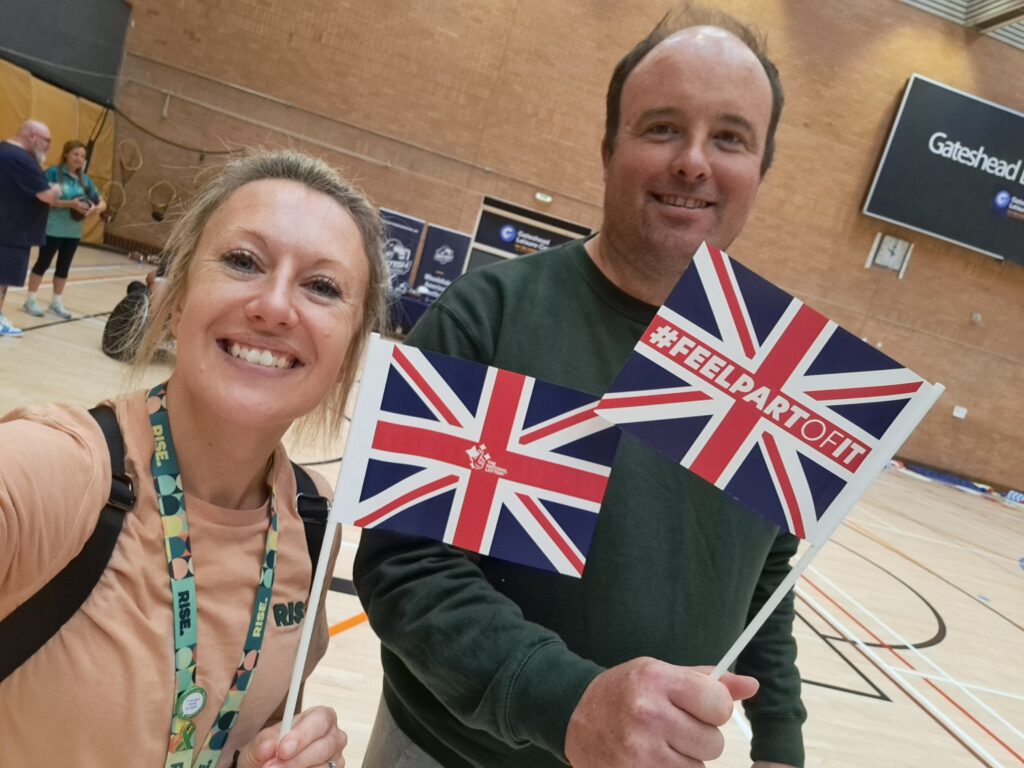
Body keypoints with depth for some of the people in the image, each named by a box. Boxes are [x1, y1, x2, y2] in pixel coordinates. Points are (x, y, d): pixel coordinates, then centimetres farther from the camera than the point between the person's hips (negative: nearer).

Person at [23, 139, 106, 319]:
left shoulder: (84, 179, 7)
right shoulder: (54, 173, -9)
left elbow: (102, 203, 8)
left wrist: (96, 208, -15)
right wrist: (71, 204, -26)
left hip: (74, 231, 5)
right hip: (53, 228, -5)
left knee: (64, 266, 12)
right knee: (43, 263, 4)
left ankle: (57, 302, 24)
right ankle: (30, 300, 16)